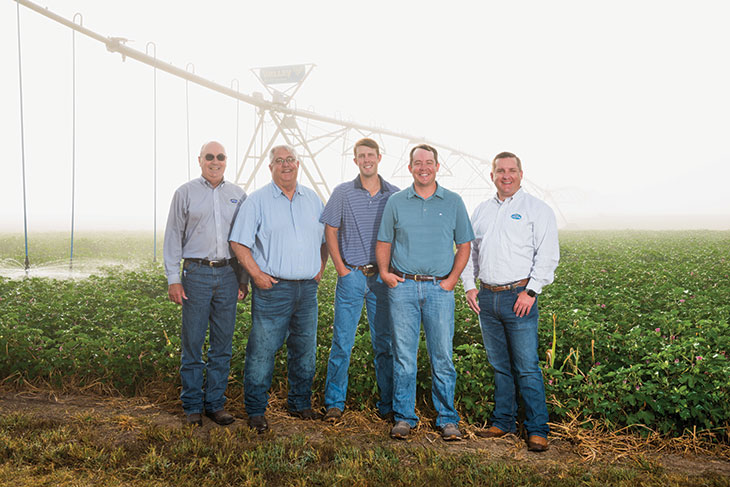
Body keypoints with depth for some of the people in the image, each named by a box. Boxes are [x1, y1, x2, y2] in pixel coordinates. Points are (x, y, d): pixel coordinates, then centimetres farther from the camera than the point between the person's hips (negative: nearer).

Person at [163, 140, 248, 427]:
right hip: (197, 274, -2)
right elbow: (173, 238, 4)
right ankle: (193, 406, 13)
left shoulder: (238, 195, 12)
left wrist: (244, 279, 10)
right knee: (192, 342, 0)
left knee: (223, 344, 6)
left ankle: (215, 403, 18)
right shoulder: (185, 193, 5)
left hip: (228, 275, 2)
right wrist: (173, 279, -3)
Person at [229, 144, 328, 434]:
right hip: (272, 288, -4)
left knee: (305, 349, 12)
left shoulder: (312, 199, 13)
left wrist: (321, 267, 10)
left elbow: (325, 236, 22)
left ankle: (300, 404, 28)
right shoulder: (257, 200, 0)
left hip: (307, 288, 4)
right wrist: (256, 274, -11)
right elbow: (239, 242, -3)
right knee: (262, 350, -1)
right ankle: (255, 411, 14)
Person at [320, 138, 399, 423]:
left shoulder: (394, 195, 6)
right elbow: (330, 231, 5)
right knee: (342, 341, 1)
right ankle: (334, 403, 14)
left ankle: (387, 405, 17)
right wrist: (341, 269, -2)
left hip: (382, 277, 1)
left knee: (384, 343, 6)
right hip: (351, 275, -1)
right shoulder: (343, 193, 3)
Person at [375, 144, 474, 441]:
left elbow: (464, 244, 10)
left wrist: (452, 278, -1)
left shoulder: (453, 202, 8)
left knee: (442, 357, 4)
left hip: (439, 288, 0)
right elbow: (383, 242, 13)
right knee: (403, 356, 4)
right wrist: (385, 271, -2)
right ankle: (404, 417, 17)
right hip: (403, 286, 1)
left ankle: (447, 419, 17)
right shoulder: (396, 202, 8)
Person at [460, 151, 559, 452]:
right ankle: (503, 422, 23)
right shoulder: (481, 211, 17)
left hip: (519, 296, -5)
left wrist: (531, 291, -13)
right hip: (487, 297, 5)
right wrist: (469, 286, 9)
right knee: (499, 365, 12)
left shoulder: (537, 209, 1)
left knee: (527, 367, -4)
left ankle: (537, 430, 6)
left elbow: (548, 254, -6)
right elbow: (469, 250, 20)